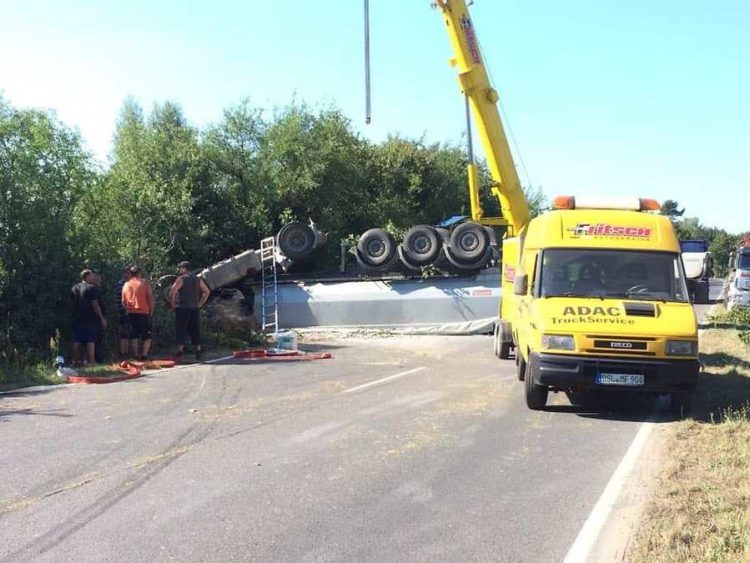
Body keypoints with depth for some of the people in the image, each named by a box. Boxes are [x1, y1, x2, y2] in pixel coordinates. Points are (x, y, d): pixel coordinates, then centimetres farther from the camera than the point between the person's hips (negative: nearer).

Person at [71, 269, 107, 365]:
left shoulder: (74, 288, 9)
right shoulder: (91, 288, -10)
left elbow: (72, 302, 13)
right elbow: (95, 305, -13)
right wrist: (102, 318, -10)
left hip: (77, 318, 6)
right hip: (90, 319, -6)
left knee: (77, 340, 10)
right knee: (90, 340, -2)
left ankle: (76, 360, 14)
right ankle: (91, 361, -3)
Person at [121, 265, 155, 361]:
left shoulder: (126, 284, 8)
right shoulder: (144, 283, -3)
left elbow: (123, 301, 11)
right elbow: (150, 298, -7)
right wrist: (151, 310, 2)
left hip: (131, 313, 4)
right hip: (144, 312, -4)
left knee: (134, 336, 8)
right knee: (147, 336, 3)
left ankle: (136, 356, 5)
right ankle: (144, 356, -7)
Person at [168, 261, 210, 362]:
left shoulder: (181, 279, -7)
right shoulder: (197, 279, 12)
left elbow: (172, 291, -20)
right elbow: (207, 291, 17)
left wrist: (172, 303, -8)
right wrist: (200, 303, 15)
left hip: (182, 308, -5)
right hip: (195, 308, 5)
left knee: (181, 331, -3)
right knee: (195, 331, 9)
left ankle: (179, 354, -7)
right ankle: (198, 354, 10)